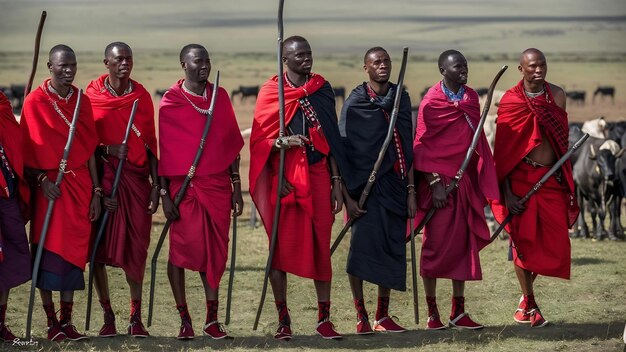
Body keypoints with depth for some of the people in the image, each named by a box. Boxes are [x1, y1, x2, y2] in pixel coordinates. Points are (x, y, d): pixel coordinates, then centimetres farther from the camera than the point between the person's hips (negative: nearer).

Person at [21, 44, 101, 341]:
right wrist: (42, 180, -16)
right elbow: (27, 150, -4)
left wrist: (95, 192, 7)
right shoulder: (36, 101, -4)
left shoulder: (82, 101, 9)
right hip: (50, 185, -4)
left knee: (75, 252, 3)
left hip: (80, 183, 4)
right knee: (50, 252, -4)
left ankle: (67, 321, 8)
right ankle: (52, 323, 1)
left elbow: (90, 149, 10)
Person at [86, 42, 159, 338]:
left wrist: (155, 184, 5)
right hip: (102, 177, -1)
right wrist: (107, 149, -14)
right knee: (99, 245, -3)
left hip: (136, 179, 1)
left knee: (136, 247, -2)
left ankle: (136, 318, 5)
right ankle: (107, 315, 7)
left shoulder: (142, 97, 8)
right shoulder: (91, 96, 2)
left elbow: (150, 143, 10)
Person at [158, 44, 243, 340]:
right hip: (183, 186, -3)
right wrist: (164, 194, -7)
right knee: (181, 249, -1)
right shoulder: (170, 102, -3)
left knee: (215, 251, 4)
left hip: (218, 185, 3)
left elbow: (232, 143, 12)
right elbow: (163, 150, -3)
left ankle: (212, 319, 9)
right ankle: (184, 318, 5)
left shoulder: (220, 97, 8)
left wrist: (236, 187, 9)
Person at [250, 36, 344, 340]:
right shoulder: (270, 92, 2)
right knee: (281, 244, 0)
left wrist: (336, 181, 7)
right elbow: (260, 140, 0)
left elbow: (331, 138, 12)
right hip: (283, 177, -2)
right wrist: (282, 141, -22)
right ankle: (283, 319, 7)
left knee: (321, 245, 1)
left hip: (317, 175, 2)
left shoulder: (321, 90, 10)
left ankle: (324, 318, 6)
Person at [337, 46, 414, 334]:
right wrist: (348, 196, -13)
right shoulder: (355, 103, -3)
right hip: (366, 185, -4)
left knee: (392, 248, 5)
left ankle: (383, 316, 14)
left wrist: (411, 190, 5)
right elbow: (342, 152, -7)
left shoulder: (401, 99, 9)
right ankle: (361, 317, -3)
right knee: (362, 246, -9)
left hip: (395, 185, 4)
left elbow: (408, 148, 11)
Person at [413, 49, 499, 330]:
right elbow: (422, 147, -9)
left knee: (464, 243, 6)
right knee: (436, 243, -1)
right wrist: (434, 183, -15)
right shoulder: (431, 103, -8)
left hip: (466, 180, 6)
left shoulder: (471, 98, 9)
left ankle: (458, 312, 12)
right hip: (439, 180, -6)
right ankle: (432, 312, 5)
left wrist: (483, 179, 11)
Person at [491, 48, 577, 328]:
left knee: (554, 241, 0)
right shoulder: (510, 100, -3)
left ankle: (527, 291, 24)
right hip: (521, 177, -3)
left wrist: (566, 179, 11)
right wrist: (506, 191, -8)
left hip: (552, 178, 3)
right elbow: (502, 149, -2)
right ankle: (529, 303, 14)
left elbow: (562, 139, 14)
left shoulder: (556, 96, 5)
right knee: (523, 239, 0)